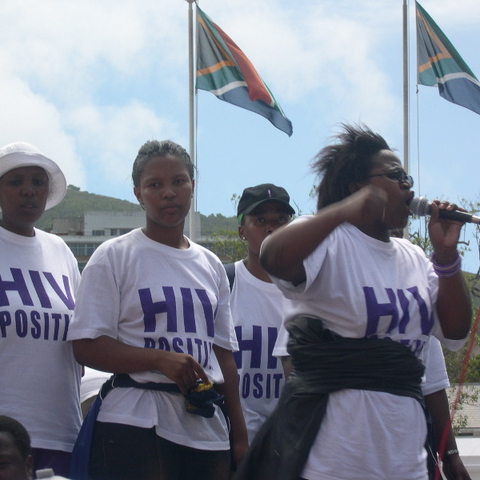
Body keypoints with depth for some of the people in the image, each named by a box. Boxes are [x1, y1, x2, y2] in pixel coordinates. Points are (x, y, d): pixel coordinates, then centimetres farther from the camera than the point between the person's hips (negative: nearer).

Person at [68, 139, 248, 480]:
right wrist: (161, 359, -19)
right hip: (137, 424, -5)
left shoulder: (210, 266, 17)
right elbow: (87, 346, -6)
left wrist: (239, 432, 15)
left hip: (207, 428, 5)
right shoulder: (114, 257, 1)